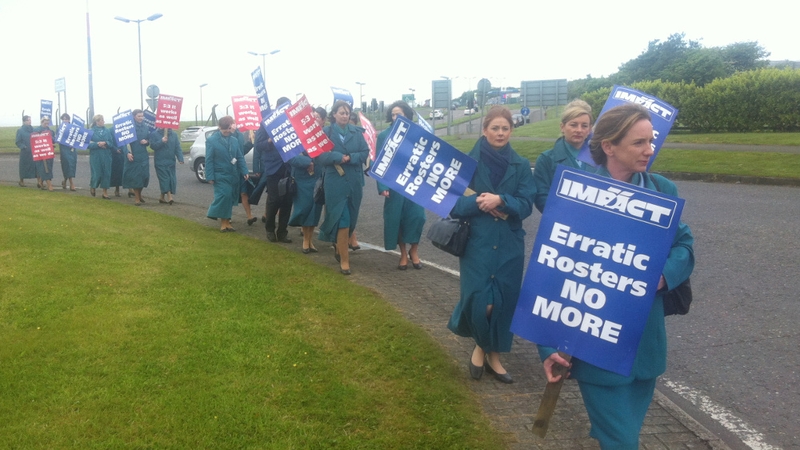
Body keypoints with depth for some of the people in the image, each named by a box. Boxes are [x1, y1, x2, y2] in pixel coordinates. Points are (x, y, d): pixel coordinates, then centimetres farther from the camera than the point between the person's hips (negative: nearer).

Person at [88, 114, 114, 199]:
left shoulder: (108, 131, 5)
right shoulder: (91, 131, -4)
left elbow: (111, 143, 1)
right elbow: (88, 144, -8)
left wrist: (105, 143, -17)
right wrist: (97, 144, -21)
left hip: (106, 156, 3)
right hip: (95, 156, -3)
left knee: (106, 173, 2)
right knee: (97, 174, -3)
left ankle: (105, 192, 12)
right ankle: (93, 187, 28)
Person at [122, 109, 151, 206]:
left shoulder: (145, 127, 8)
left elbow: (149, 139, 17)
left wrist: (146, 142, -7)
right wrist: (127, 153, -22)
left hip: (143, 155, 5)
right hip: (133, 156, -5)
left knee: (144, 175, 8)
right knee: (134, 176, -2)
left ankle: (139, 194, 29)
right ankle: (136, 198, 6)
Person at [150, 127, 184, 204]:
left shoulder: (174, 134, 8)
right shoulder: (154, 134, 1)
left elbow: (177, 148, 2)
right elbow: (152, 146, -9)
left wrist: (180, 158, -9)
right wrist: (161, 141, -22)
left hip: (171, 162, 4)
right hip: (160, 162, -4)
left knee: (171, 179, 4)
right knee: (164, 178, -11)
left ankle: (162, 197, 17)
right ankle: (169, 196, -14)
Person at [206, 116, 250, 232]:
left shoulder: (234, 140, 7)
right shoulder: (212, 141, -5)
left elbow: (240, 157, 9)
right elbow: (209, 160, -7)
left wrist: (244, 172, -1)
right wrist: (210, 176, -11)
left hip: (234, 176, 5)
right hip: (220, 176, -5)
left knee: (231, 198, 8)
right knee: (224, 196, -14)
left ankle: (226, 221, 19)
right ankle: (224, 221, -2)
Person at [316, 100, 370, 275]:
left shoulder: (356, 132, 8)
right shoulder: (325, 132, -1)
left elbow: (365, 153, 3)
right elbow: (319, 156, -7)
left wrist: (350, 158, -14)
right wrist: (338, 157, -20)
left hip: (355, 182, 4)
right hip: (335, 182, -4)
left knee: (351, 220, 12)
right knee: (342, 220, -7)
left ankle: (338, 245, 37)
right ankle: (344, 259, 2)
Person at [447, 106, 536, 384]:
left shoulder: (521, 166, 4)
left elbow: (526, 205, -4)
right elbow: (454, 204, -6)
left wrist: (500, 201, -20)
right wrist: (478, 203, -21)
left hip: (509, 245, 2)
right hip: (477, 242, -2)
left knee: (505, 301, 6)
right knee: (479, 301, -9)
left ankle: (494, 355, 27)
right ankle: (480, 345, 22)